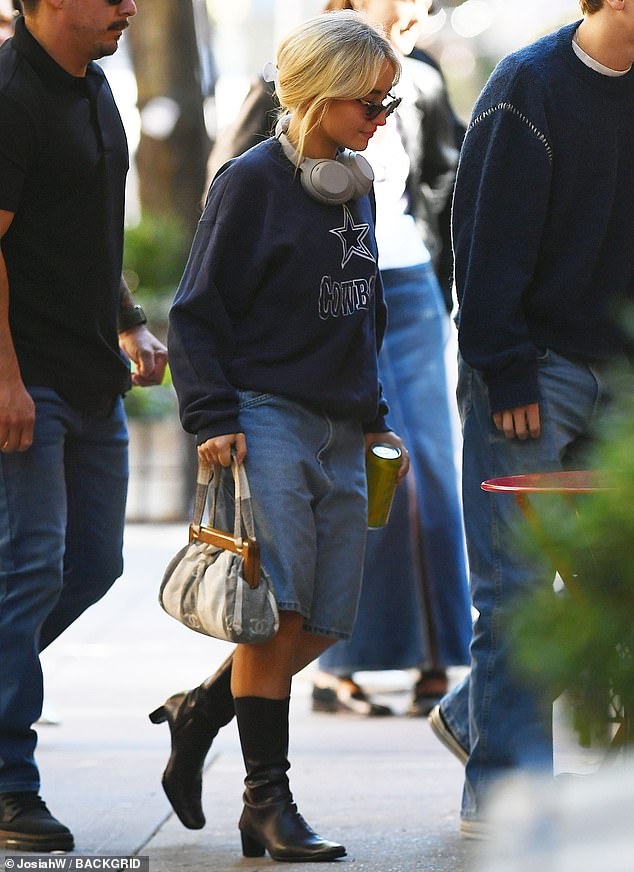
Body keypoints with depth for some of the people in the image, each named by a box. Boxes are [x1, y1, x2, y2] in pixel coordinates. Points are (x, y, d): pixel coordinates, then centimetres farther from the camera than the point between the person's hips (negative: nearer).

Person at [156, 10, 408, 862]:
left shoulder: (358, 187, 15)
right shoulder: (253, 181, -6)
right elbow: (197, 313, -6)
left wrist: (374, 417, 21)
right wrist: (214, 418, -14)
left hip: (340, 435, 7)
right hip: (268, 421, -7)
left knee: (326, 624, 4)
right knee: (280, 615, -11)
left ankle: (197, 712, 26)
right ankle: (267, 802, -4)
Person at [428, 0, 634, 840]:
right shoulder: (529, 85, -10)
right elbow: (488, 239, -12)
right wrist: (505, 375, -16)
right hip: (534, 371, -6)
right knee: (517, 583, -4)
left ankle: (473, 714, 25)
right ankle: (501, 788, 3)